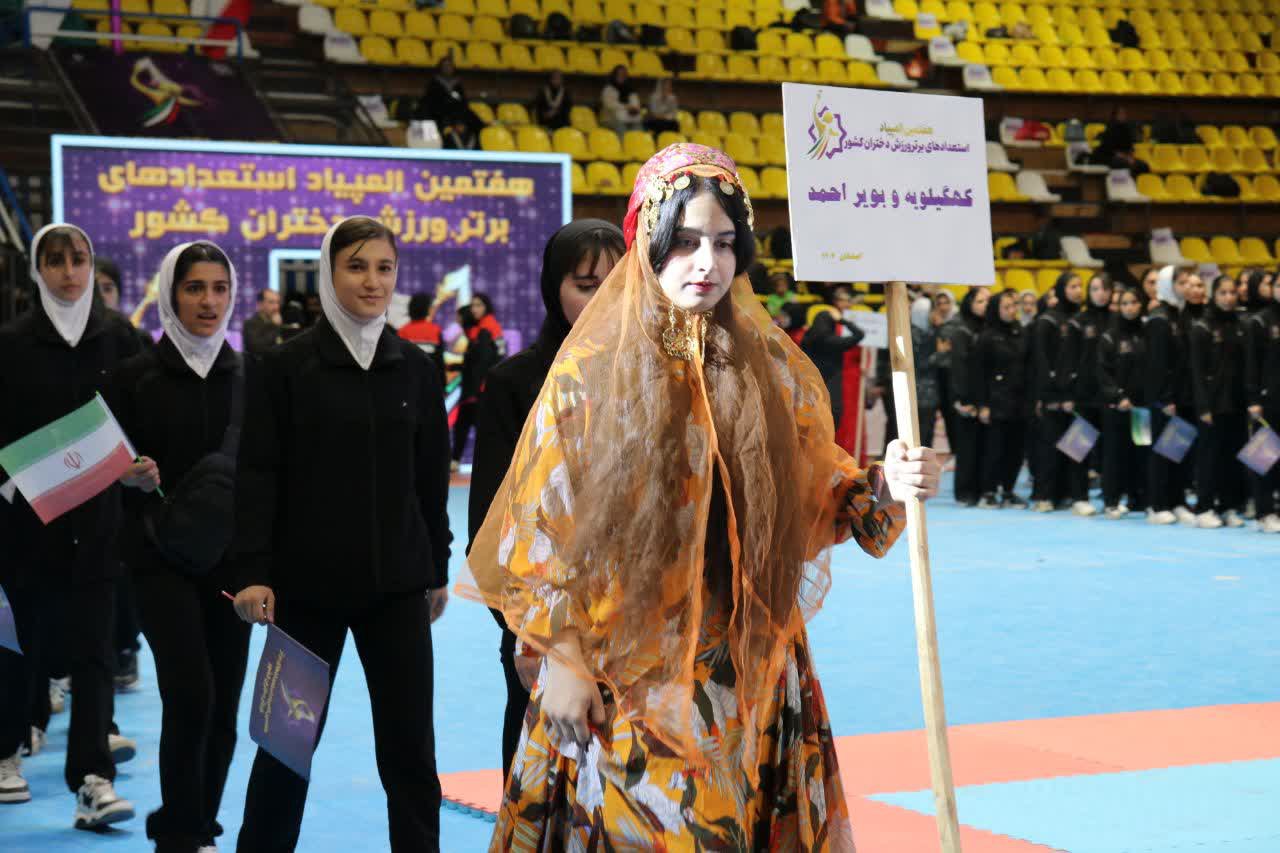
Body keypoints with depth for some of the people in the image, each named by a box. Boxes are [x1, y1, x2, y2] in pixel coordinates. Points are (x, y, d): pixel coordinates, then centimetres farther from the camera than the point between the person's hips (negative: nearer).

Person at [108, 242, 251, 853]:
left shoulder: (248, 377, 5)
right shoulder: (135, 378, -1)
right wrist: (136, 476, -20)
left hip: (231, 555, 3)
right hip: (161, 556, -3)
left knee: (224, 705, 3)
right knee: (191, 696, -15)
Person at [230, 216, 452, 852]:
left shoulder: (415, 369, 5)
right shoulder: (285, 367, -4)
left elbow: (431, 478, 11)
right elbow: (257, 476, -6)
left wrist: (437, 570, 14)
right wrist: (252, 573, -13)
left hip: (396, 584, 2)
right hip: (308, 584, -2)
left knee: (410, 744, 1)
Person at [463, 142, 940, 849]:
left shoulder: (773, 367, 3)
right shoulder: (591, 369, -5)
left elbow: (820, 494, 6)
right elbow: (544, 525, -3)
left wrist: (883, 486, -14)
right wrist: (561, 657, -5)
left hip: (749, 673, 3)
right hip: (624, 676, -2)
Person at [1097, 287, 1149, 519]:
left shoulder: (1147, 334, 10)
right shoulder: (1109, 337, 2)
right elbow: (1103, 372, -4)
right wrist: (1118, 397, -15)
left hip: (1143, 404, 2)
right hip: (1116, 406, -2)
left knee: (1140, 453, 2)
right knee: (1115, 452, -1)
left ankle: (1137, 499, 11)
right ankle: (1111, 501, 4)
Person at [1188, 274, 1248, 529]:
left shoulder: (1240, 326, 11)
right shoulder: (1202, 327, -4)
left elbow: (1245, 366, 11)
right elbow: (1197, 370, -8)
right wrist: (1204, 406, -14)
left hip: (1236, 402, 5)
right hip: (1213, 402, -5)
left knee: (1233, 456, 5)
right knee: (1210, 456, -1)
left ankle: (1230, 507, 12)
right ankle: (1204, 509, 4)